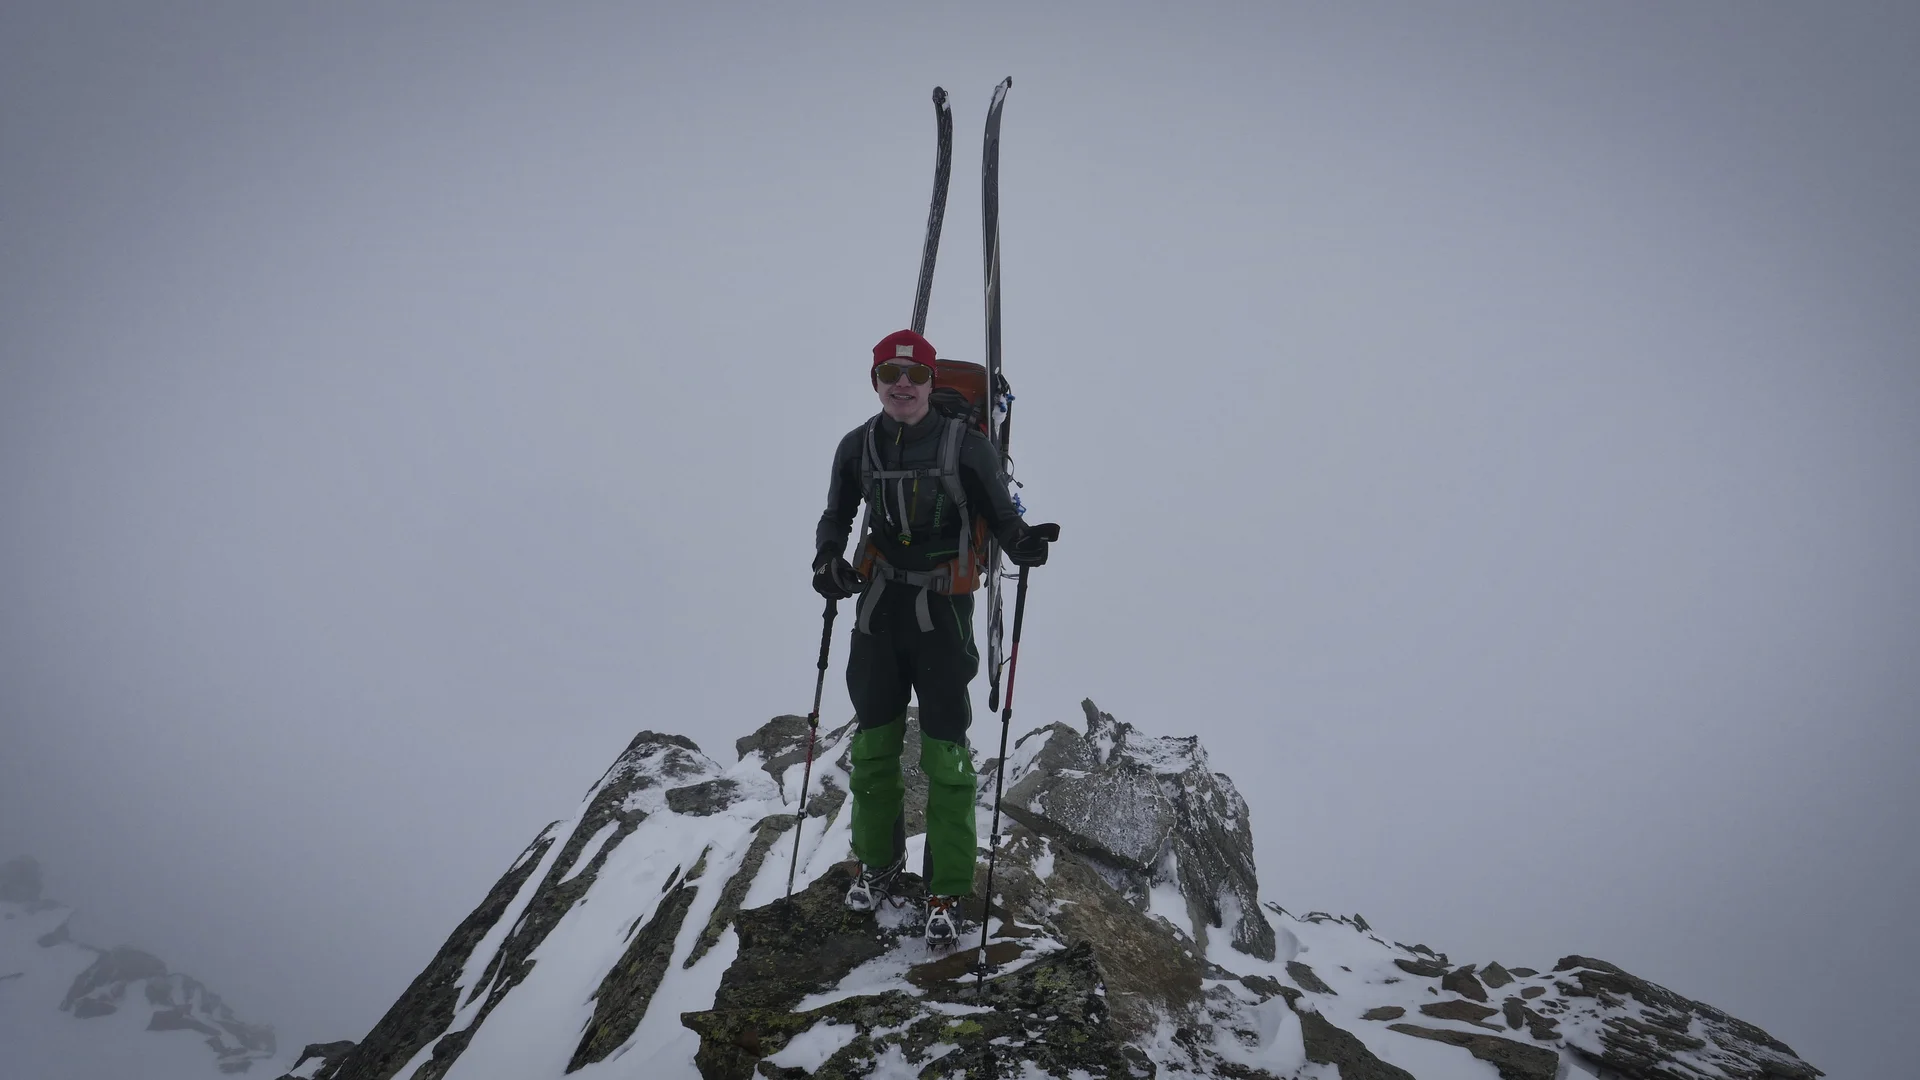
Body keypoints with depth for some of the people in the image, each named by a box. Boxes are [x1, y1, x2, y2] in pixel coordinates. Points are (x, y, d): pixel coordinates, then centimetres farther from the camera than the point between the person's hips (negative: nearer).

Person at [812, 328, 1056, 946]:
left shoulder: (965, 445, -8)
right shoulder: (859, 447, 4)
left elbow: (999, 512, -5)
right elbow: (836, 515, 14)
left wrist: (1022, 542, -28)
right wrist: (827, 557, -8)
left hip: (942, 612, -4)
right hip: (878, 605, 4)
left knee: (945, 752, -2)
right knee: (874, 741, 14)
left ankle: (946, 891, 8)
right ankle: (879, 860, 34)